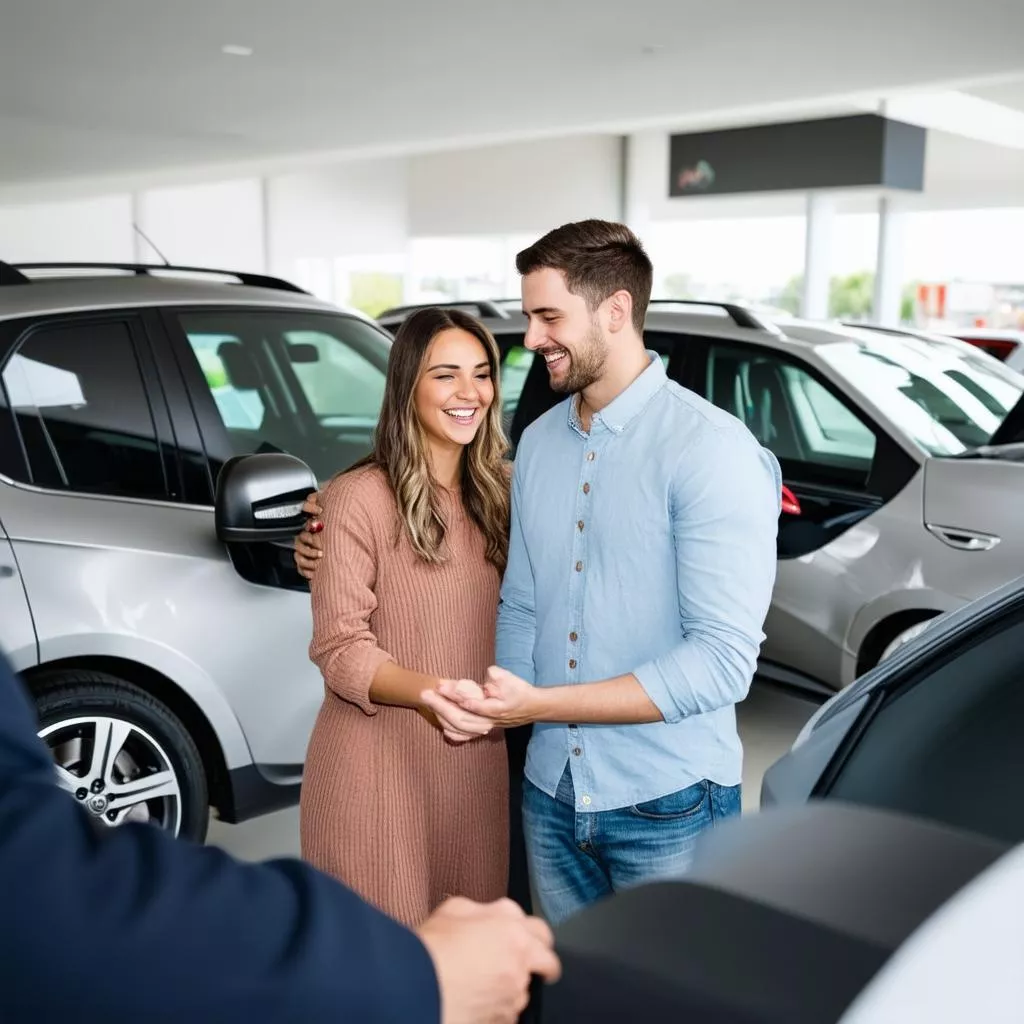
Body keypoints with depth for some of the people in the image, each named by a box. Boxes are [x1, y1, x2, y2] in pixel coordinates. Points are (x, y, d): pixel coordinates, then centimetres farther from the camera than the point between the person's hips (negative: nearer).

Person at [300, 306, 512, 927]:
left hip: (477, 761, 5)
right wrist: (427, 693, -29)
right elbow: (339, 648, -14)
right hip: (378, 768, -5)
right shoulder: (358, 498, -13)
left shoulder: (499, 491, 6)